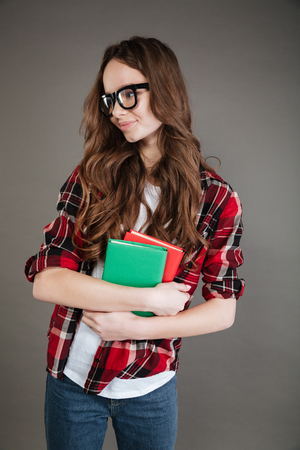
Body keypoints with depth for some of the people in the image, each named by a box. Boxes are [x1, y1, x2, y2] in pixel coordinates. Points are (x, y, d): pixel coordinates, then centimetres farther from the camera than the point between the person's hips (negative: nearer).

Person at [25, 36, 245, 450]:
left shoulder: (216, 198, -9)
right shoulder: (91, 178, -7)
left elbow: (223, 309, -6)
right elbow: (45, 280, -14)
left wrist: (136, 326, -17)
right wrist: (149, 298, -20)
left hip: (150, 389, 0)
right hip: (70, 378, 1)